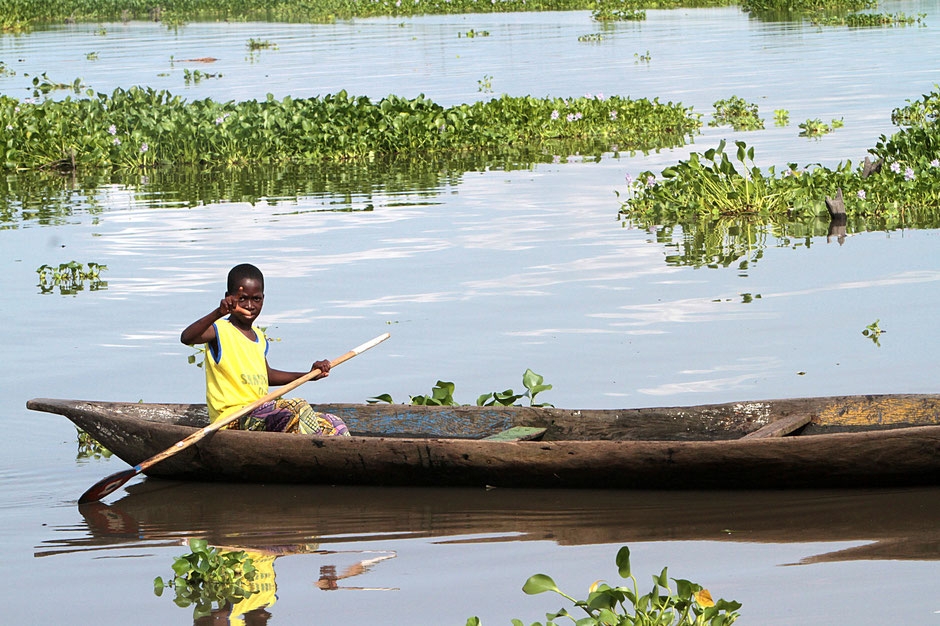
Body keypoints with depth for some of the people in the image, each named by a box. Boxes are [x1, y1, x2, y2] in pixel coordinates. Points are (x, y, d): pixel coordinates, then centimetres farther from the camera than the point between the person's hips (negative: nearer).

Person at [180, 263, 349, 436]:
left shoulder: (259, 337, 20)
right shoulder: (220, 331, -6)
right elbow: (186, 338, -27)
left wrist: (309, 375, 24)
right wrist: (218, 313, -42)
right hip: (233, 418, -8)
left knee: (335, 426, -6)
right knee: (297, 409, -32)